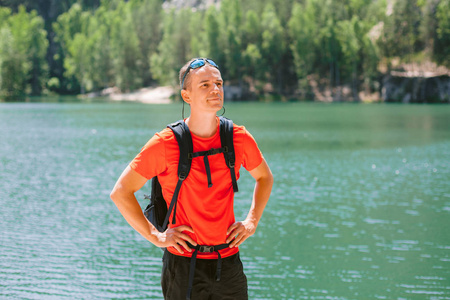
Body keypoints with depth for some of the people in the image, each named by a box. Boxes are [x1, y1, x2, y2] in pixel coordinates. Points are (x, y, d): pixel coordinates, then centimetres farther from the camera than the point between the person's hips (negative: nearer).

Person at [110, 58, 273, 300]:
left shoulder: (239, 139, 0)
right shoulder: (165, 144, -10)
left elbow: (265, 178, 21)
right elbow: (120, 192, -4)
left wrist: (251, 222, 10)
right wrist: (156, 237, -6)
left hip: (228, 262, 3)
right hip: (184, 263, -3)